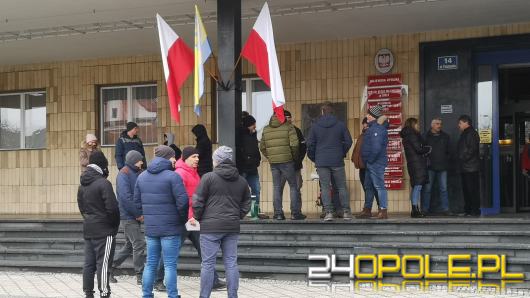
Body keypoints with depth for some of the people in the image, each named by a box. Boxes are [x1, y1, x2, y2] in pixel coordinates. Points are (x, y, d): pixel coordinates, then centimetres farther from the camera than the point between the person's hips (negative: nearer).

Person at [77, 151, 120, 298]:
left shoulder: (82, 185, 11)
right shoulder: (103, 183, -15)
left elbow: (81, 207, 16)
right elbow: (112, 207, -18)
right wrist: (115, 224, -3)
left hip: (88, 229, 8)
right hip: (104, 230, -7)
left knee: (89, 263, 11)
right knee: (103, 264, -5)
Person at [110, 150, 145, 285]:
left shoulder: (137, 173, 14)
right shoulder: (124, 174, -13)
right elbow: (125, 197, -21)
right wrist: (138, 214, -16)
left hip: (135, 217, 9)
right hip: (128, 217, -9)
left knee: (129, 246, 15)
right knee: (139, 245, -7)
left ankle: (110, 267, 25)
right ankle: (140, 276, 0)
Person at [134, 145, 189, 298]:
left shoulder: (142, 176, 9)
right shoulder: (172, 176, -12)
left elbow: (137, 201, 11)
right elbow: (182, 201, -16)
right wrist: (183, 218, -1)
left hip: (150, 228, 6)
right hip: (170, 228, -6)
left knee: (150, 263, 13)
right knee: (170, 265, -1)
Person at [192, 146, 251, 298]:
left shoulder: (208, 177, -7)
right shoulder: (241, 181, 10)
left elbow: (198, 201, -6)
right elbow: (246, 204, 15)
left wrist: (197, 217, 8)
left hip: (211, 226, -5)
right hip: (233, 227, 5)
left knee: (208, 263, 0)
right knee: (231, 263, 8)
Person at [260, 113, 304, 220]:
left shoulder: (266, 129, 10)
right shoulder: (288, 127, -4)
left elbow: (262, 147, 12)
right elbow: (294, 144, -12)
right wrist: (295, 157, 2)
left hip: (273, 163, 4)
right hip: (287, 161, -4)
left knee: (276, 187, 10)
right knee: (293, 186, 5)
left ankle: (278, 213, 8)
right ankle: (295, 213, 3)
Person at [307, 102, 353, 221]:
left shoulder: (315, 126, 0)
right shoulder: (340, 125, 0)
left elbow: (310, 144, 1)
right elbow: (348, 141, 2)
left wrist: (313, 158, 13)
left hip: (321, 162, 0)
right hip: (337, 162, 0)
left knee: (325, 187, 2)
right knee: (342, 187, 8)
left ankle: (329, 212, -5)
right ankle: (346, 212, 7)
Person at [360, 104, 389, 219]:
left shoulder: (377, 128, -16)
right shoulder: (372, 127, 16)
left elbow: (376, 147, -25)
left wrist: (370, 159, -17)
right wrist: (367, 160, 16)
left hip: (376, 163, -11)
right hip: (370, 163, 11)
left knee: (379, 186, -10)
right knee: (368, 186, 16)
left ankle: (383, 211, -10)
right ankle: (367, 209, 25)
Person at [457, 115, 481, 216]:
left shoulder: (472, 133, -10)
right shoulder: (465, 134, 21)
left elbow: (472, 149, -20)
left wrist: (463, 158, -17)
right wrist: (459, 158, 13)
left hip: (471, 167, -10)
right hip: (465, 167, 10)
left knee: (472, 189, -8)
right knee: (466, 189, 12)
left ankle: (475, 210, -7)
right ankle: (467, 210, 18)